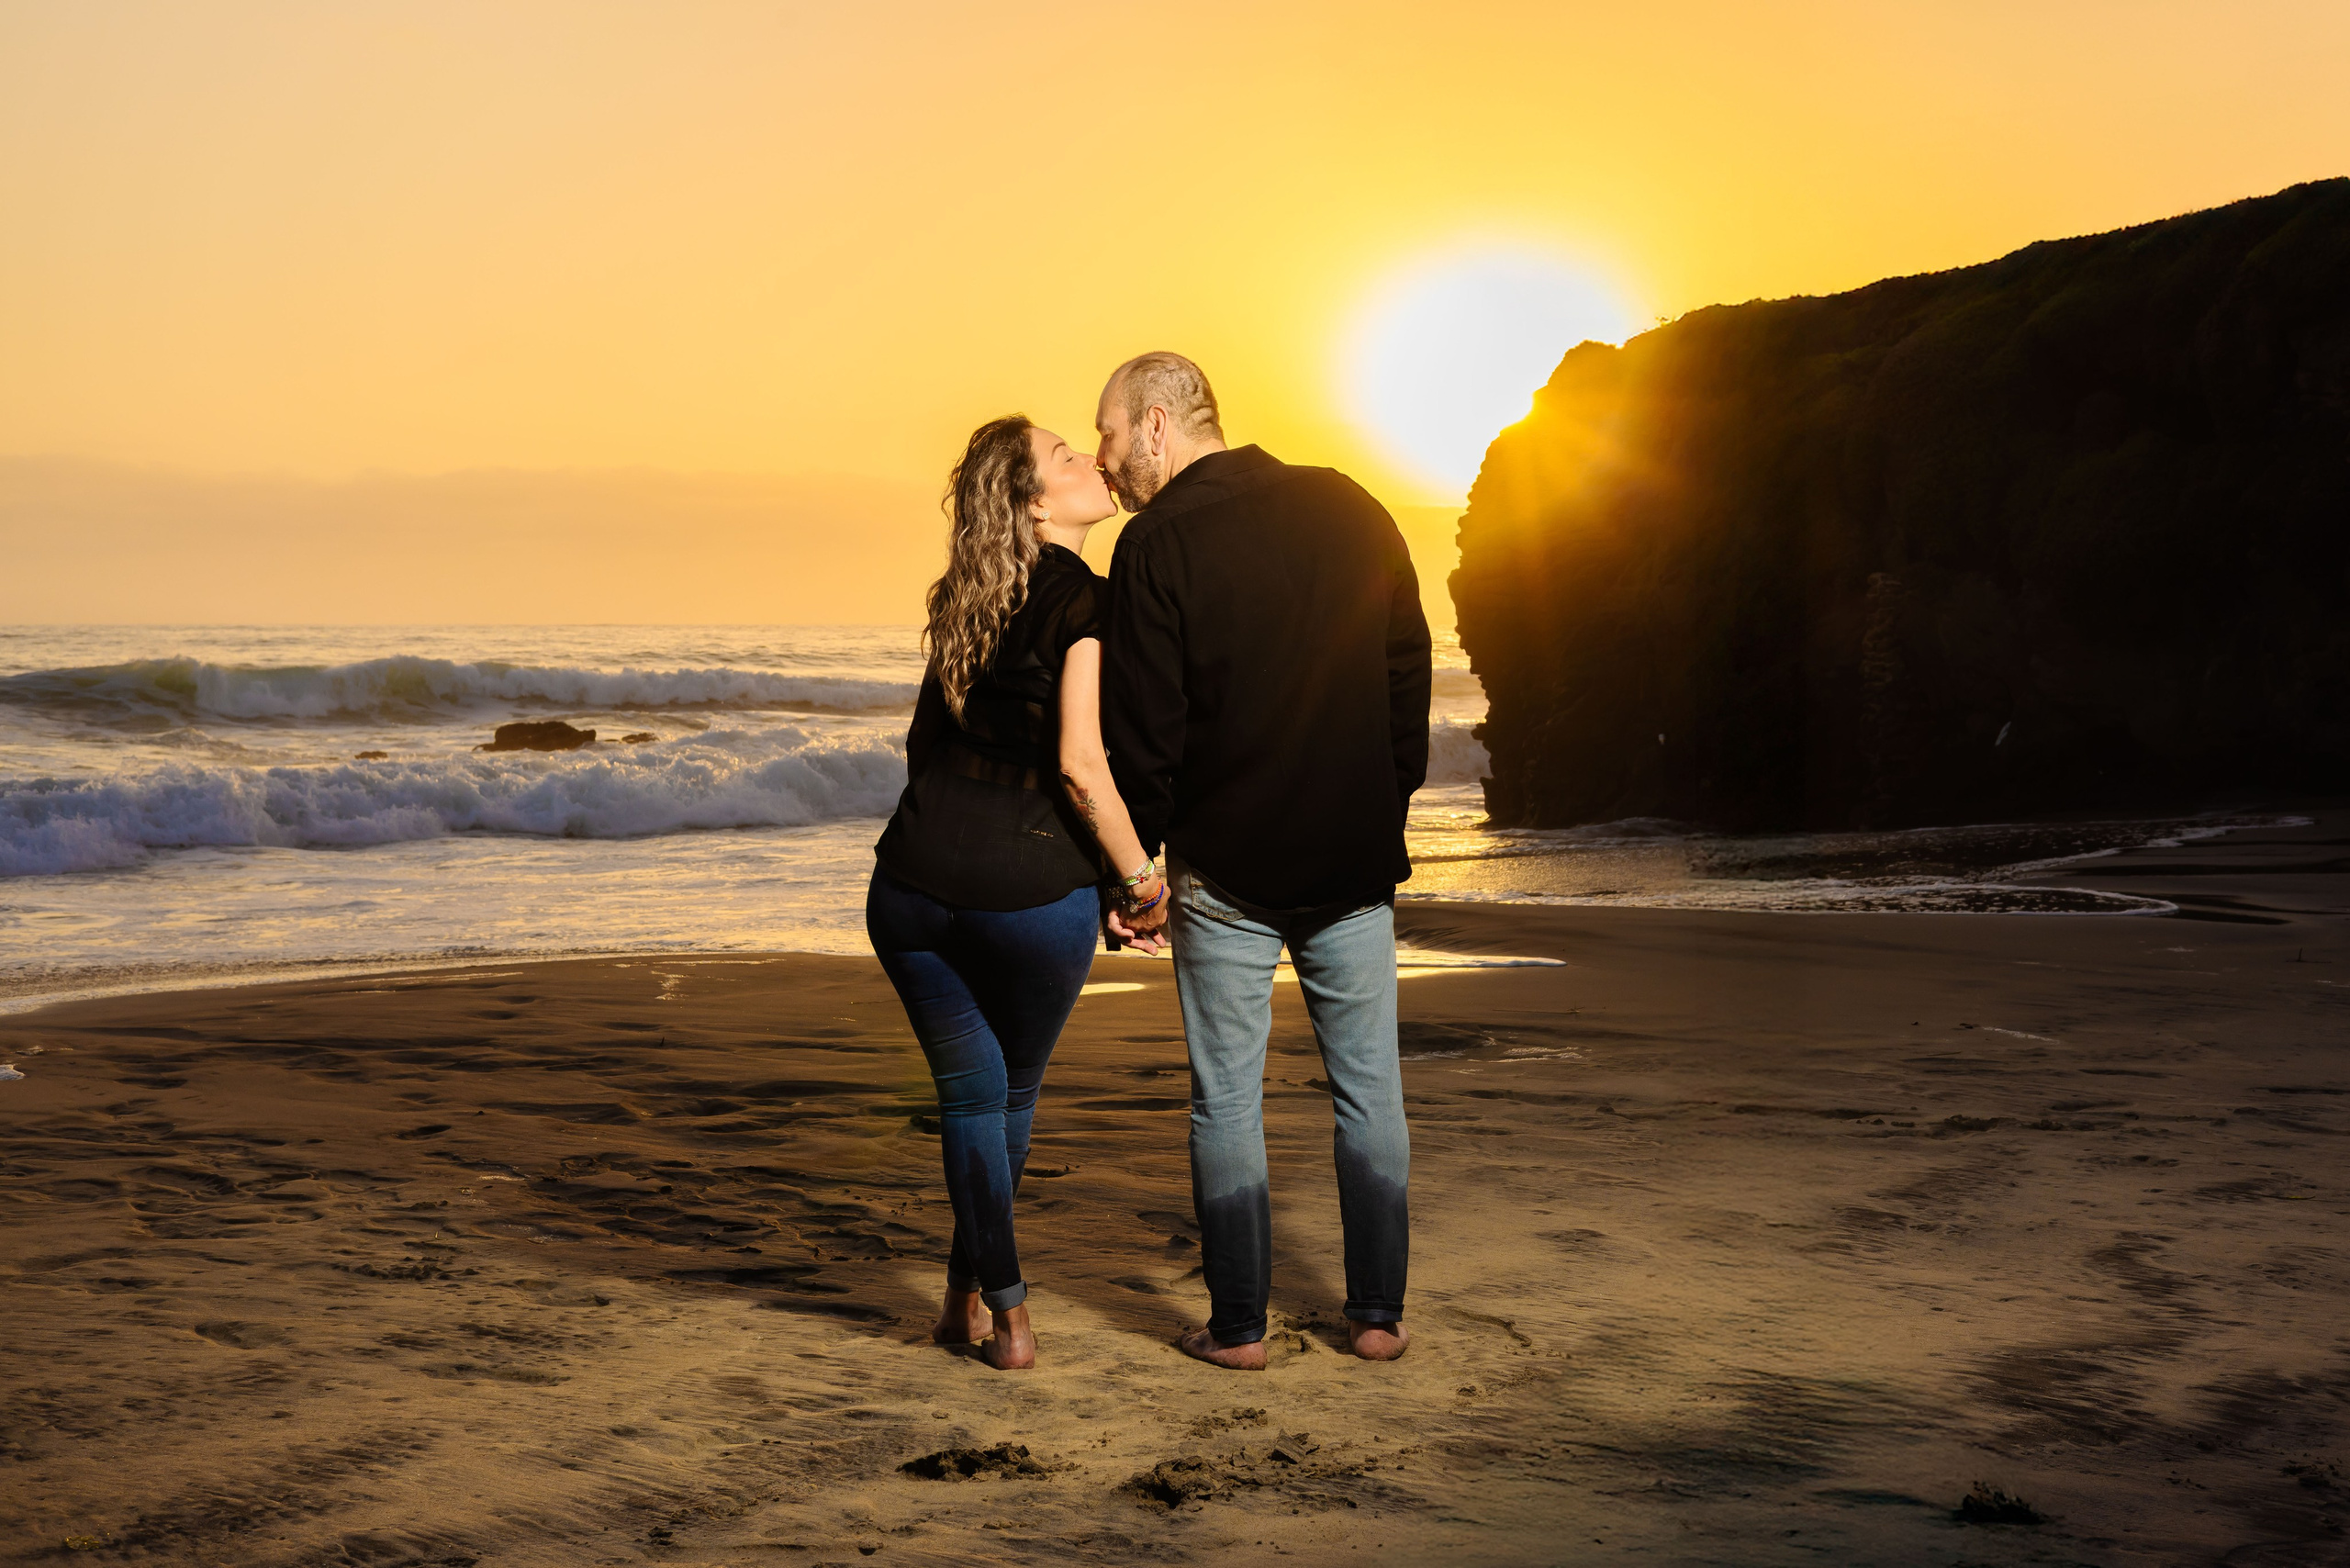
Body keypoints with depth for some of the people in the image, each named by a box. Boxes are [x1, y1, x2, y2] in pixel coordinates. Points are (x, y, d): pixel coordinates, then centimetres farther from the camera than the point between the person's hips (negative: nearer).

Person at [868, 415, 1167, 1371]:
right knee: (1012, 1093, 20)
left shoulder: (965, 607, 12)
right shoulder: (1087, 601, -9)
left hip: (915, 886, 4)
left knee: (969, 1090, 18)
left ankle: (1000, 1306, 18)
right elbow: (1080, 764, -18)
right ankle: (972, 1290, 28)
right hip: (1032, 893, -4)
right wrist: (1140, 881, -6)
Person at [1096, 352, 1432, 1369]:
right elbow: (1409, 673, 11)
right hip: (1356, 861, 4)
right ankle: (1377, 1315, 14)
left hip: (1225, 866, -4)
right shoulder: (1353, 512, 5)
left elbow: (1142, 730, -11)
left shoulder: (1157, 545, -10)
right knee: (1369, 1087, 11)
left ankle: (1238, 1325, 9)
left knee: (1226, 1098, 6)